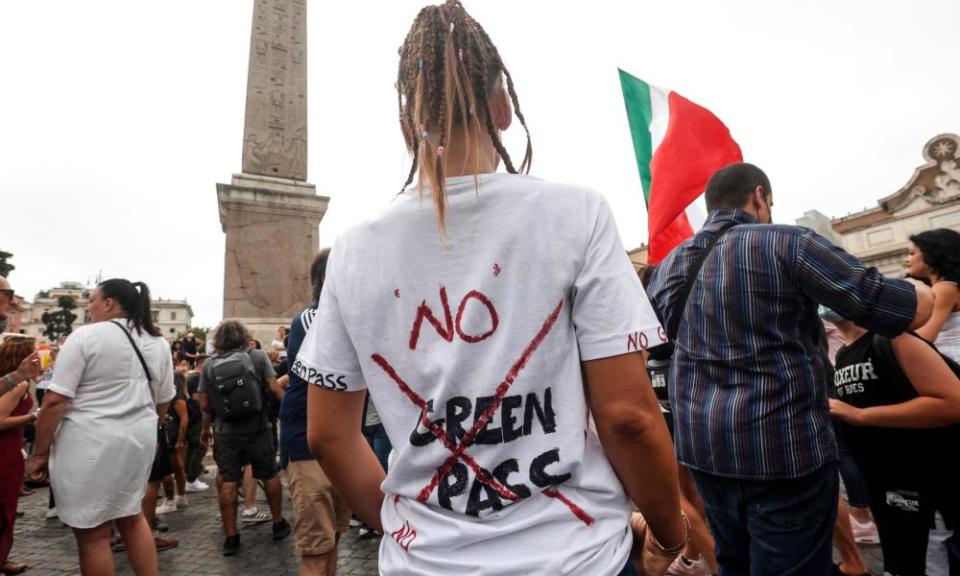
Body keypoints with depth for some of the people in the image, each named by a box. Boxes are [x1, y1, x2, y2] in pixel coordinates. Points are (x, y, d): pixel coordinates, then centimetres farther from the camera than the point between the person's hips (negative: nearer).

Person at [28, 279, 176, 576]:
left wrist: (40, 452, -4)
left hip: (90, 443, -6)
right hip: (138, 441, 6)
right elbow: (162, 403, 13)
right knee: (131, 517, 21)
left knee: (92, 533, 7)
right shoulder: (159, 344, 8)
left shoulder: (85, 336, -10)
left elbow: (55, 401, -13)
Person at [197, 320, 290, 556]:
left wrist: (206, 428, 16)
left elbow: (204, 403, 1)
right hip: (256, 428, -1)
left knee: (228, 482, 9)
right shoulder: (257, 356, -5)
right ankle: (278, 524, 26)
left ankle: (231, 537, 13)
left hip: (225, 431, 1)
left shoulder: (209, 364, 0)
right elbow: (274, 388, -10)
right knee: (269, 476, 14)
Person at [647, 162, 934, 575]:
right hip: (784, 447, -5)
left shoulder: (668, 267, 6)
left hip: (702, 447, 6)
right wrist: (922, 291, 15)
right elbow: (914, 310, -7)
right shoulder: (785, 243, -9)